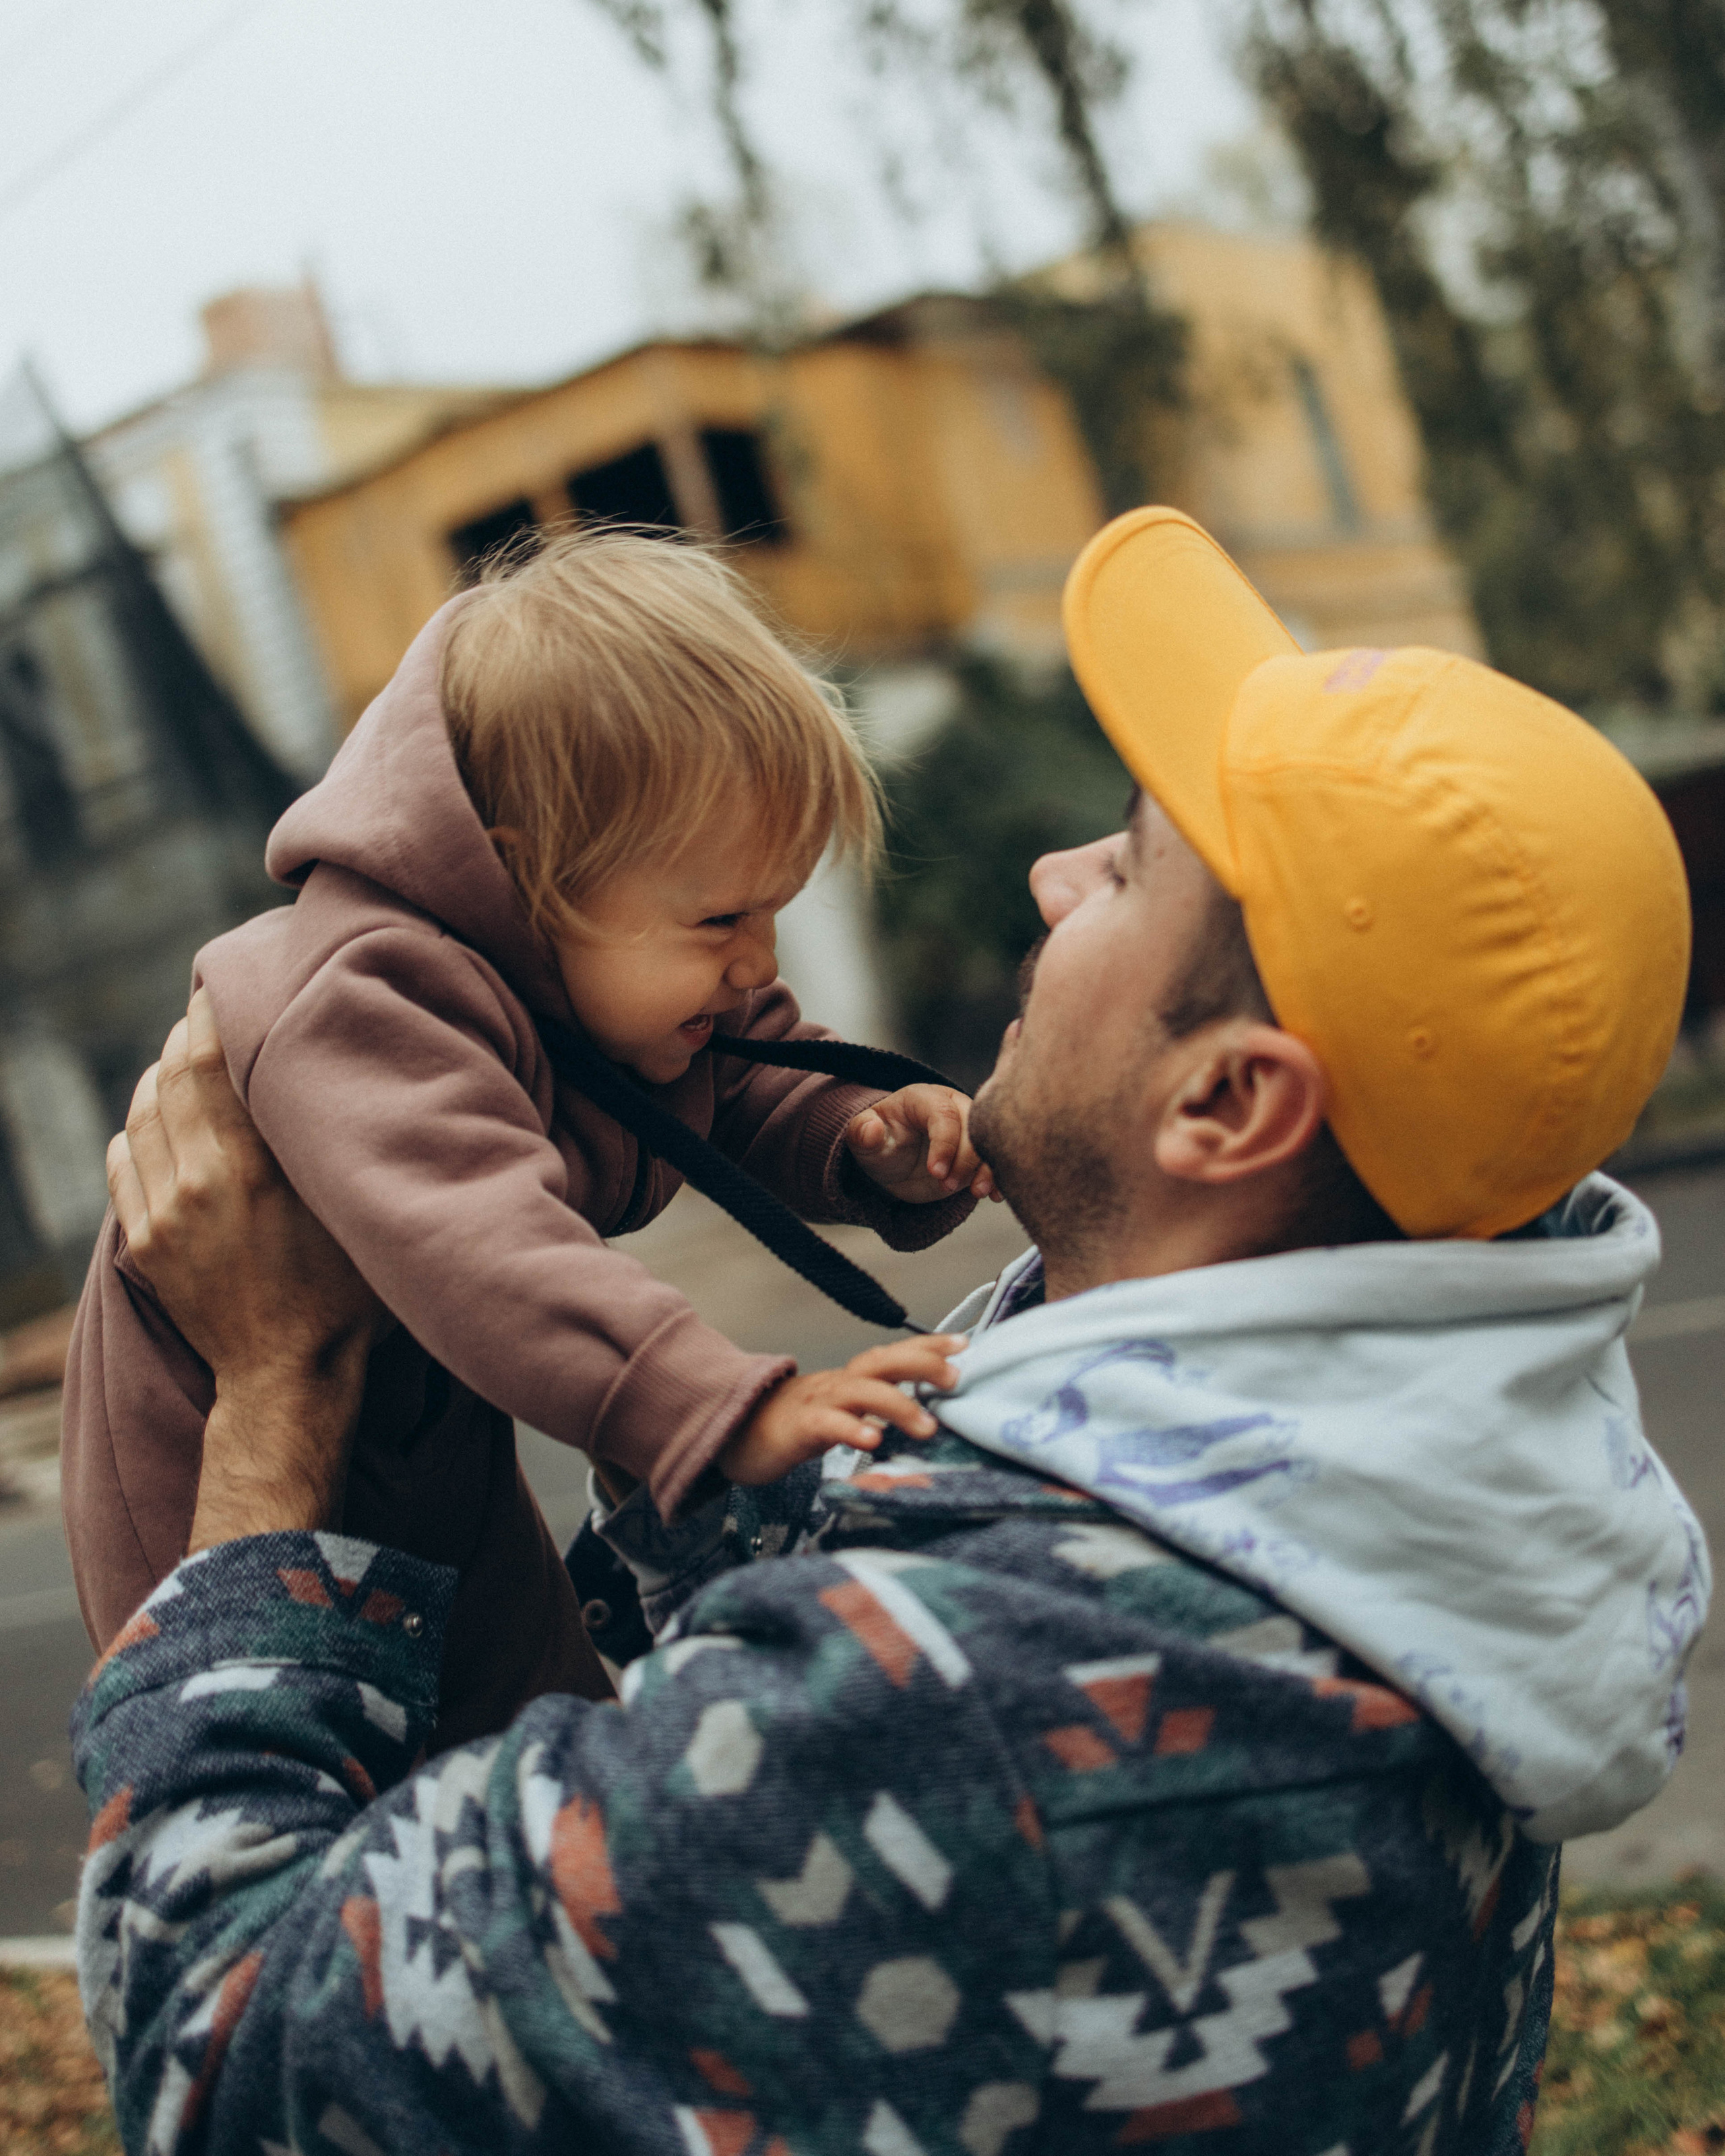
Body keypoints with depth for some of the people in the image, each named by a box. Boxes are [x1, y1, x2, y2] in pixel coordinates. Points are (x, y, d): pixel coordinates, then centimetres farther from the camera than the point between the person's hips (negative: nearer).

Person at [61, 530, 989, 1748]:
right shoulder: (367, 1004, -38)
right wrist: (735, 1411, -60)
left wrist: (874, 1145, -22)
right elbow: (479, 1252, -52)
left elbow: (760, 1092, 2)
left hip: (446, 1441, 8)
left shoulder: (627, 959, -8)